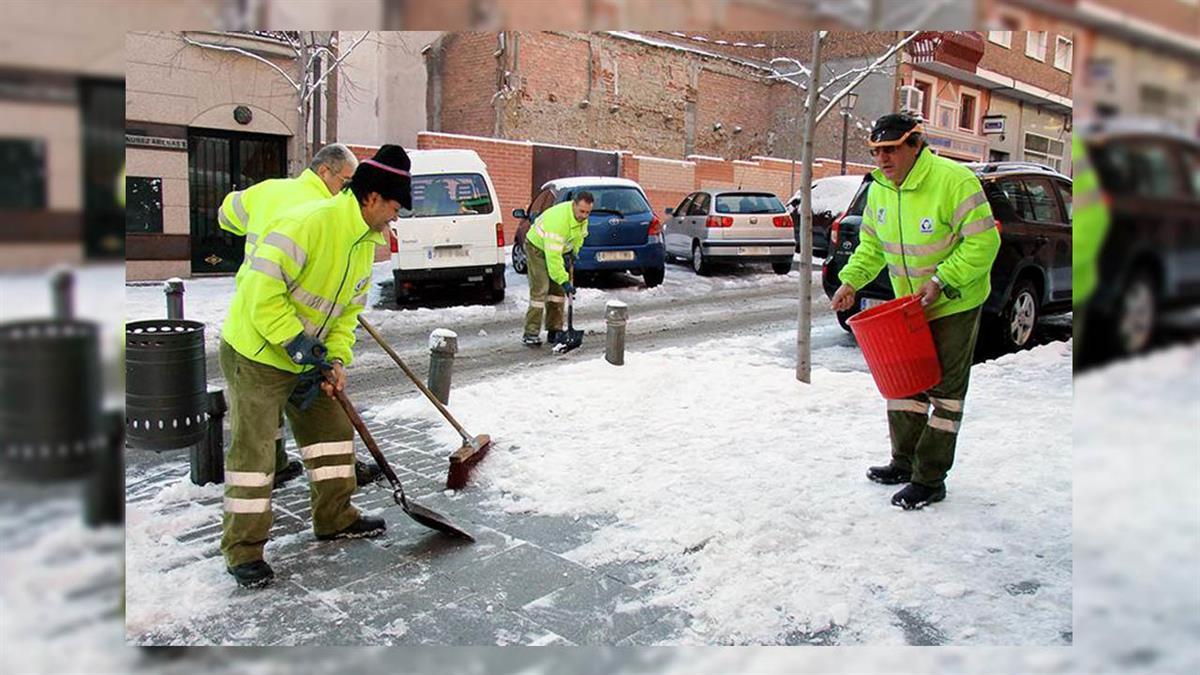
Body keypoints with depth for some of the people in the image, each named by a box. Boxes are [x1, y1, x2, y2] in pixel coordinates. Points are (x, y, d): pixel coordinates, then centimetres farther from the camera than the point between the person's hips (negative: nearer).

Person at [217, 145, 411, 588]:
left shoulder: (365, 241, 4)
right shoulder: (308, 223, -26)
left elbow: (348, 309, 9)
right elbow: (264, 294, -29)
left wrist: (336, 359, -3)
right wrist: (300, 344, -25)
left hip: (307, 358, 9)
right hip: (256, 354, -9)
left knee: (333, 430, 13)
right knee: (253, 449, -4)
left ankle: (335, 518, 29)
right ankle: (243, 549, 9)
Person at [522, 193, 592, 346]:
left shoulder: (582, 217, -12)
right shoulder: (558, 220, -38)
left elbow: (579, 235, 10)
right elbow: (553, 256, -39)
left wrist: (572, 252, -6)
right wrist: (564, 281, -38)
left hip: (559, 248, 8)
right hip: (537, 247, -8)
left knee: (558, 289, 5)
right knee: (540, 289, -15)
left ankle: (555, 331, 11)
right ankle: (531, 334, -12)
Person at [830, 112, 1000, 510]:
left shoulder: (954, 182, -23)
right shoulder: (880, 189, -1)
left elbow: (983, 243, -22)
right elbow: (872, 245, 10)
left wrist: (941, 281, -28)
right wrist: (851, 281, -3)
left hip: (955, 304, -7)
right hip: (909, 305, 7)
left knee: (945, 389, -1)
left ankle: (930, 480, 6)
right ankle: (904, 462, 28)